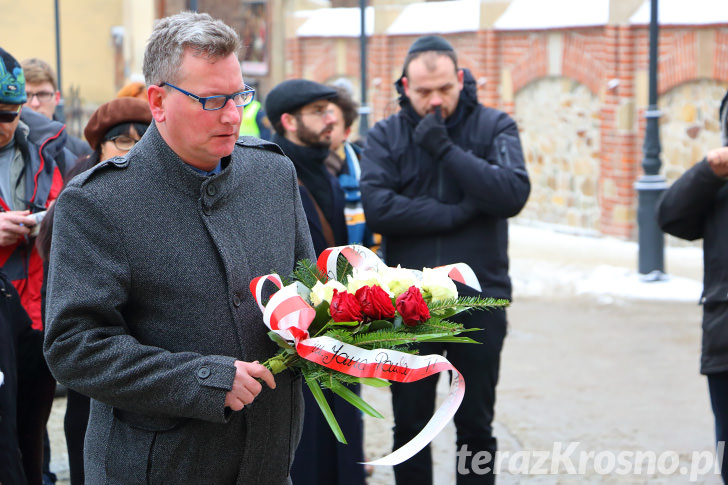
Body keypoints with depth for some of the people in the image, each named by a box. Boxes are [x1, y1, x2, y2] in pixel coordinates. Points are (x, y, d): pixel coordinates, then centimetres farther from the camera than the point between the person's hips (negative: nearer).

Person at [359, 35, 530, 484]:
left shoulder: (493, 126, 1)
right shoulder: (386, 136, 2)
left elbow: (514, 193, -16)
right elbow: (378, 208, -15)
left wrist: (446, 149, -20)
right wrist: (460, 211, -15)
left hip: (478, 300, -1)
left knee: (476, 426, 10)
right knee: (410, 426, 10)